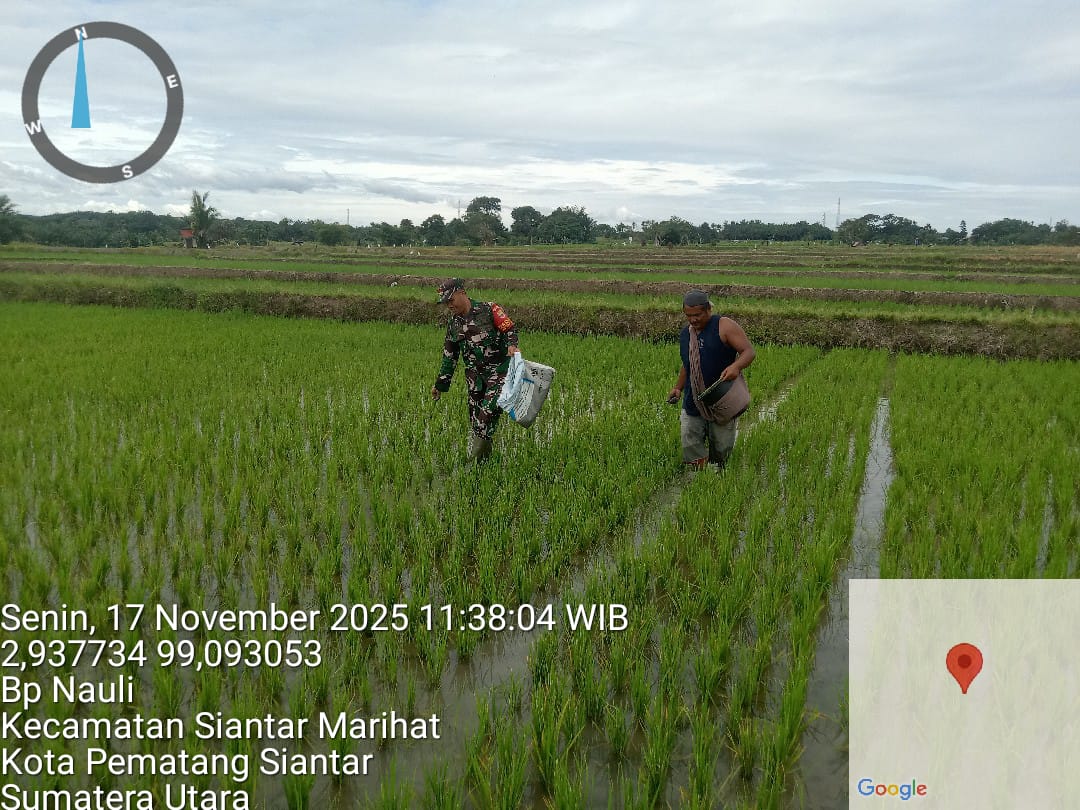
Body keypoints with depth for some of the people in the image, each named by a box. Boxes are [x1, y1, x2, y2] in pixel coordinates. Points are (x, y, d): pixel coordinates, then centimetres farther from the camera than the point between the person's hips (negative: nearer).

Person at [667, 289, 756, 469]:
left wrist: (736, 366, -35)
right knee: (690, 447, -2)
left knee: (721, 450, 5)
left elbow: (749, 351, -15)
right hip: (692, 405, 5)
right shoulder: (685, 333, 10)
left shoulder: (724, 326, -9)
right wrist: (678, 388, 12)